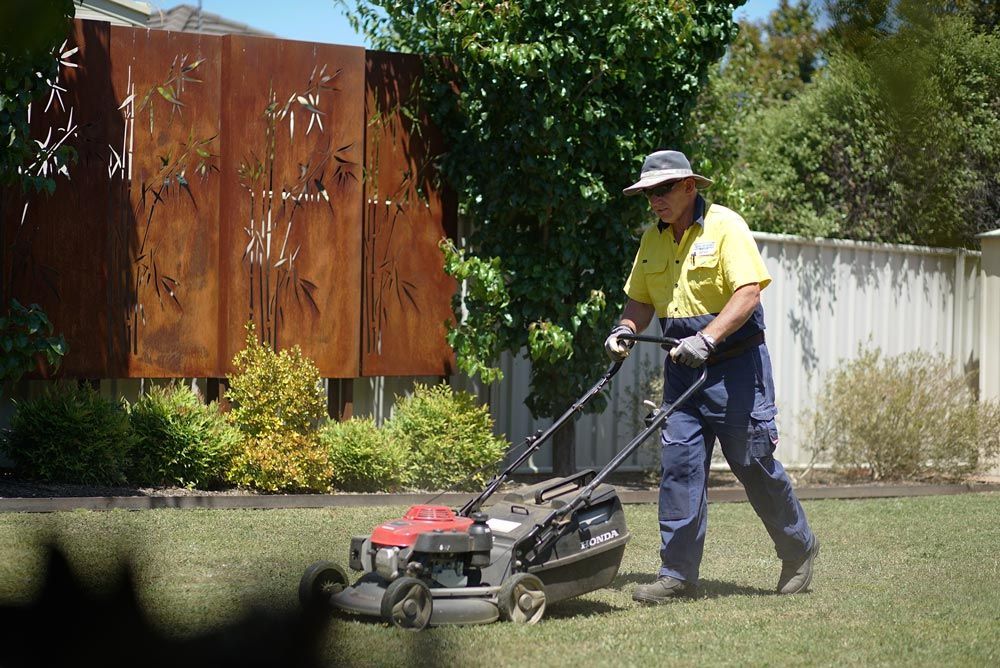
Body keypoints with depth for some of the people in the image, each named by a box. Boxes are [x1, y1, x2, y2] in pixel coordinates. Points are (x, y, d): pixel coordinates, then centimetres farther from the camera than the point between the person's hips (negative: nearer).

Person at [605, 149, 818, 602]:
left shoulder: (725, 226, -11)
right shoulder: (653, 239, 9)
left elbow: (748, 293, -20)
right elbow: (640, 300, 19)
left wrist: (707, 339, -30)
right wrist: (625, 330, -3)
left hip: (735, 365, -6)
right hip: (681, 367, 6)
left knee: (754, 463, 1)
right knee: (679, 465, -3)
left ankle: (798, 549, 22)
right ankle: (678, 573, -1)